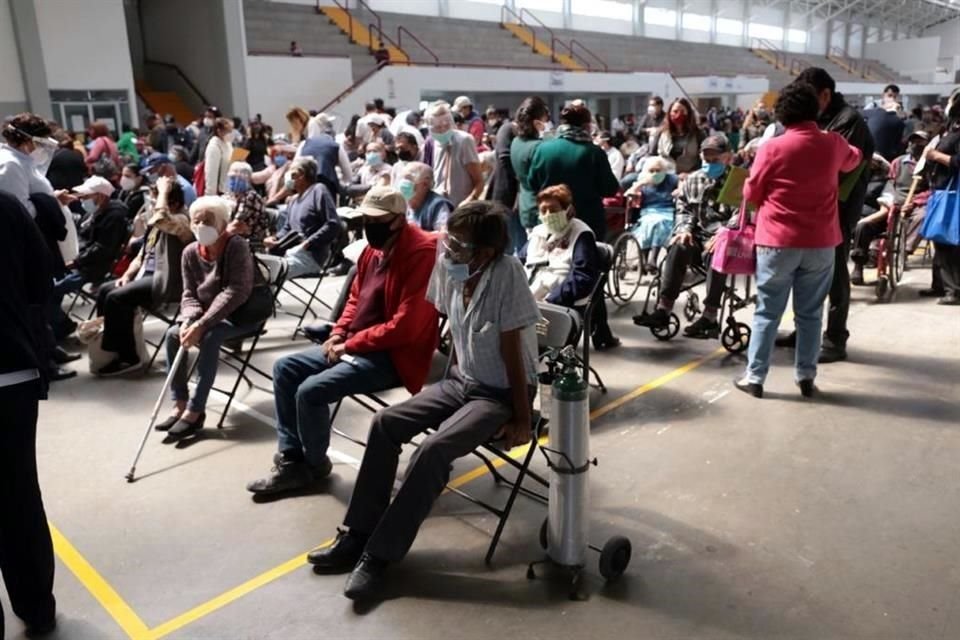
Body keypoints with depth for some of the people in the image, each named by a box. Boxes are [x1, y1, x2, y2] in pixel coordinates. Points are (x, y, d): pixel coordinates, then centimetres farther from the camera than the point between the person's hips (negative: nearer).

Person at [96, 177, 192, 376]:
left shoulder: (182, 221, -11)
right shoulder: (156, 223, 19)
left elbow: (160, 218, -35)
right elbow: (142, 255, 23)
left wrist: (164, 191, -19)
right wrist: (127, 275, 6)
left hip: (165, 281, -10)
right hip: (147, 276, 10)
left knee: (116, 298, -21)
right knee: (104, 291, 0)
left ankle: (128, 358, -12)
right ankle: (109, 349, 4)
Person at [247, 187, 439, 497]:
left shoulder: (422, 253, -20)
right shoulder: (374, 248, 8)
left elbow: (405, 325, -24)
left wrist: (351, 344, -16)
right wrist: (338, 334, 2)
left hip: (393, 356, -10)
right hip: (355, 346, 10)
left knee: (311, 390, -20)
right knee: (285, 369, 4)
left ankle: (314, 464, 7)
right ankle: (291, 460, 7)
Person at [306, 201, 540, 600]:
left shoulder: (507, 274, -25)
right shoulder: (448, 267, -7)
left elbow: (512, 353, -21)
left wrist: (522, 420, -15)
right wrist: (454, 375, 9)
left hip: (503, 394, -7)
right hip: (461, 381, 7)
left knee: (433, 450, -26)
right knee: (385, 423, -7)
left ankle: (379, 555, -11)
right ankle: (358, 535, 2)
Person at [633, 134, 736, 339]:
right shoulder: (692, 180, 16)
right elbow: (683, 208, 19)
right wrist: (685, 228, -2)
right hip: (698, 236, 4)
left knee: (715, 254, -37)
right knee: (679, 247, -27)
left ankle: (710, 318, -34)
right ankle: (663, 310, -31)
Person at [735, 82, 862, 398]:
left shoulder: (772, 148, -10)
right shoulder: (834, 144, 2)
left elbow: (751, 194, -1)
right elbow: (853, 160, 25)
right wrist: (855, 150, 47)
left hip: (778, 241, -3)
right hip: (821, 242, 3)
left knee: (767, 313, 5)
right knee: (810, 313, 11)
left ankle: (755, 377, 9)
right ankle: (806, 377, 18)